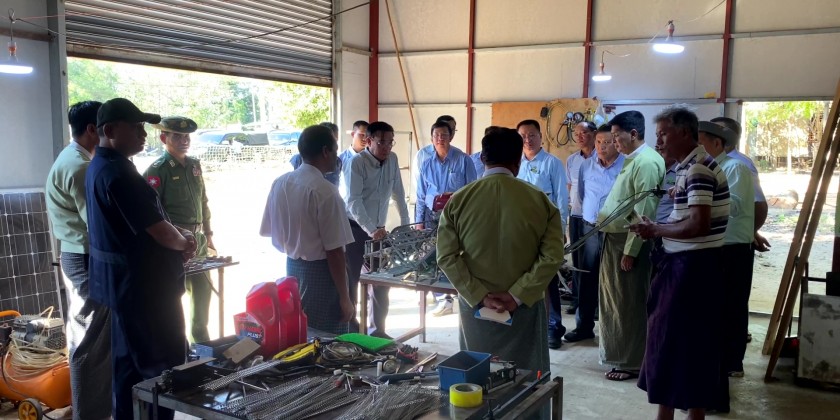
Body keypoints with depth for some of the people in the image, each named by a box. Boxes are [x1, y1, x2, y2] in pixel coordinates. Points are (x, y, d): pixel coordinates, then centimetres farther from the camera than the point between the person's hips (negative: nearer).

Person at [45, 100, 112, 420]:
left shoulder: (69, 159, 13)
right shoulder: (79, 166, -20)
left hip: (78, 255, 11)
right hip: (88, 259, -11)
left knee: (85, 335, 19)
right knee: (91, 340, -3)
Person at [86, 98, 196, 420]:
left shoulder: (101, 166, 11)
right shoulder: (118, 173, -22)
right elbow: (160, 232, -22)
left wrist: (180, 235, 3)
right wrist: (184, 242, -1)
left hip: (124, 279, 11)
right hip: (140, 281, -10)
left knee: (130, 359, 19)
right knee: (164, 363, -1)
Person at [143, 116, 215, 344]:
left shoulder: (194, 165, 10)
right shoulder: (157, 171, -11)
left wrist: (208, 235, 16)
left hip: (198, 241, 7)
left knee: (203, 291, 16)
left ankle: (201, 342, 33)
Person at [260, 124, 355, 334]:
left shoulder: (279, 183, 1)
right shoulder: (325, 191, -20)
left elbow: (269, 231, 10)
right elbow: (334, 251, -20)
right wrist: (345, 298, -13)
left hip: (292, 268, 8)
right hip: (320, 273, -8)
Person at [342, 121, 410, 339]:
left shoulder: (392, 160, 3)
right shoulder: (356, 163, -15)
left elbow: (398, 194, 12)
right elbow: (353, 201, -25)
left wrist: (405, 224, 11)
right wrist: (371, 229, -37)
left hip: (378, 230, 6)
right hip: (354, 229, -5)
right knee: (349, 280, -2)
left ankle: (378, 329, 19)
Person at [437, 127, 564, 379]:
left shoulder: (458, 200, -5)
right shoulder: (539, 200, -6)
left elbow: (447, 257, -9)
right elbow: (552, 257, -11)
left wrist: (480, 297, -9)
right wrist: (517, 296, -11)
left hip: (475, 306, 1)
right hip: (524, 307, 0)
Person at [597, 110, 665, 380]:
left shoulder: (647, 162, -17)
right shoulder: (632, 160, 15)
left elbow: (644, 211, -21)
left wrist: (630, 250, -21)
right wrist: (619, 246, 13)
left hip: (629, 242, -10)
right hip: (615, 240, 10)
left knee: (629, 305, 1)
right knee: (615, 302, 17)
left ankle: (632, 362, 13)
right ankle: (619, 353, 30)